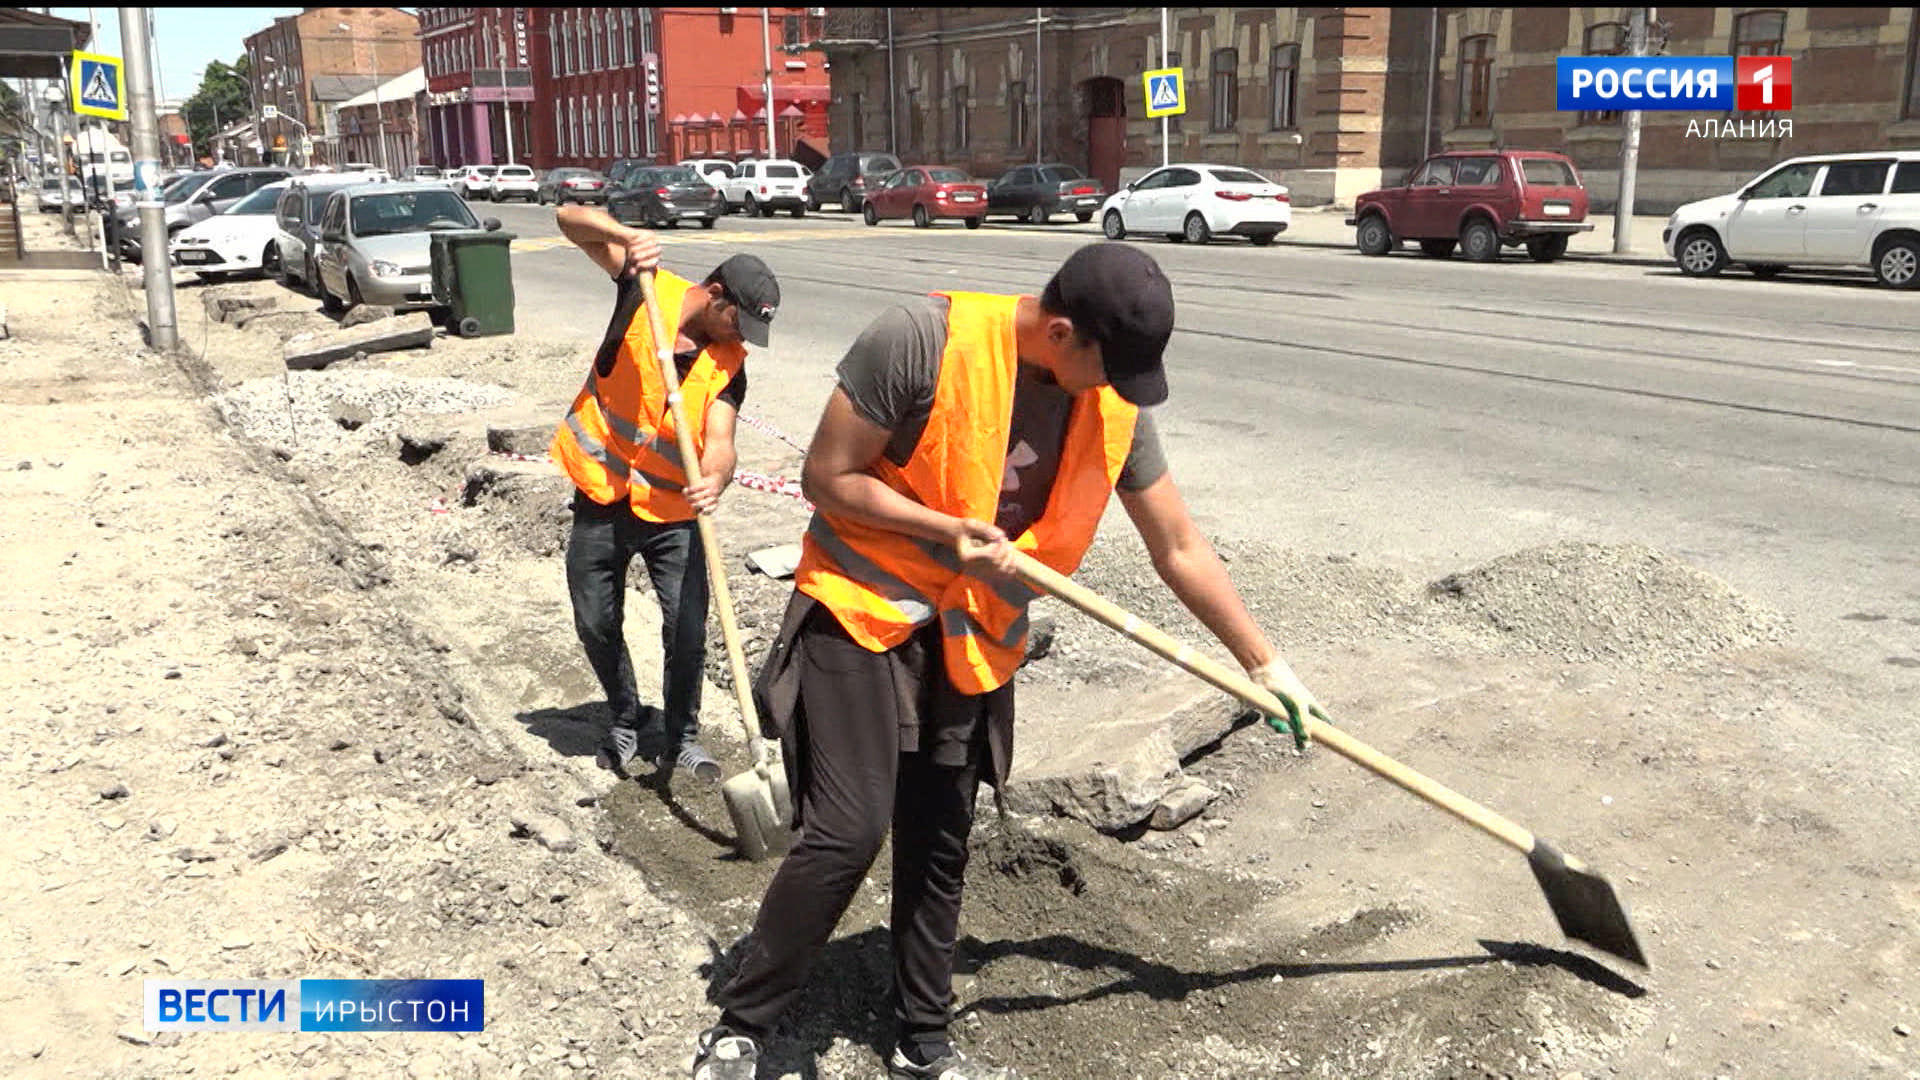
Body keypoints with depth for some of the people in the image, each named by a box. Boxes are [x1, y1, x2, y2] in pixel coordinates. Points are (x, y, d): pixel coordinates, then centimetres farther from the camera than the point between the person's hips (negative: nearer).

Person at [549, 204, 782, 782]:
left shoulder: (729, 363, -7)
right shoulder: (649, 290, -9)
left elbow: (719, 440, -20)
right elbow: (571, 220, -12)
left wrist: (714, 479, -44)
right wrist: (627, 236, -34)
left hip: (673, 510, 0)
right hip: (602, 499, 0)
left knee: (688, 630, -5)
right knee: (596, 625, 10)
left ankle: (680, 736, 17)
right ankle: (629, 720, 34)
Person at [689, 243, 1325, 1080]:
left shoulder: (1115, 408, -7)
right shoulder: (923, 340, -23)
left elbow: (1181, 548, 2)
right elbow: (826, 478, -16)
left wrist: (1264, 663, 5)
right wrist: (950, 529, -23)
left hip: (972, 641, 5)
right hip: (863, 614, -5)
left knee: (940, 845, 11)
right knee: (848, 832, -13)